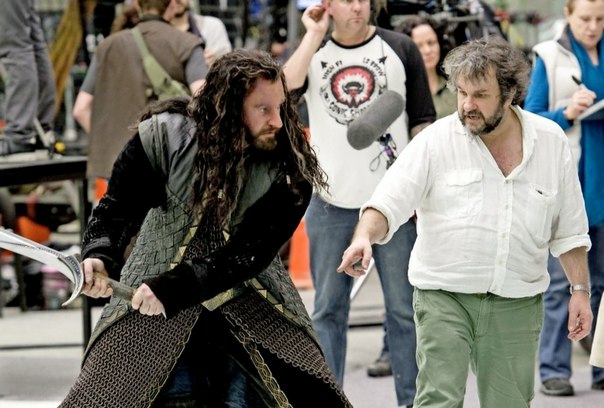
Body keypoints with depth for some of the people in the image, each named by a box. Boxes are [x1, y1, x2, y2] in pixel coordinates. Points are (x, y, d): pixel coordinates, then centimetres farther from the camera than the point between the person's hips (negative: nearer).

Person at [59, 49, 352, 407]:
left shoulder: (288, 173, -15)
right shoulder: (164, 136, -13)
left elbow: (250, 253, -21)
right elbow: (119, 207, -8)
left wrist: (173, 288, -32)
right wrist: (99, 255, -29)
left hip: (252, 306, 0)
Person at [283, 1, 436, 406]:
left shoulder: (400, 49, 2)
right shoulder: (312, 51, 5)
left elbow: (422, 122, 4)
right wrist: (314, 35, -13)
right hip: (332, 201, 1)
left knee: (404, 308, 4)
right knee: (328, 309, 8)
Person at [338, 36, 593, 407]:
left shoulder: (551, 141, 4)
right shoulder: (436, 141, -4)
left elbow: (569, 230, 11)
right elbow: (389, 200, -10)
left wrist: (580, 290, 8)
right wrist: (365, 236, -30)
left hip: (517, 304, 3)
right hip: (444, 296, -2)